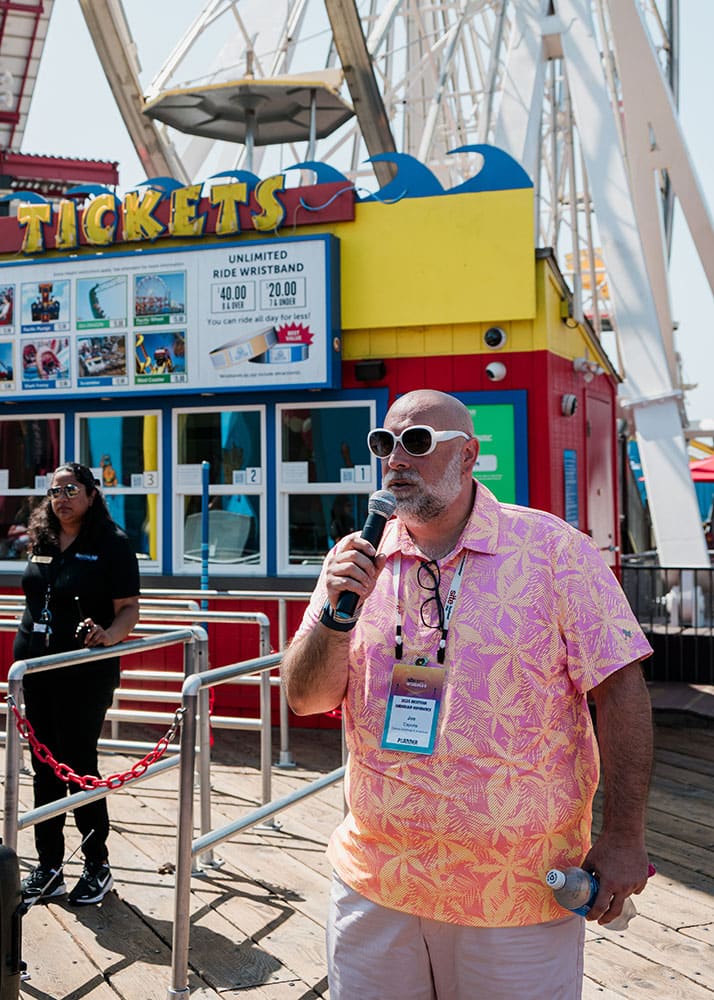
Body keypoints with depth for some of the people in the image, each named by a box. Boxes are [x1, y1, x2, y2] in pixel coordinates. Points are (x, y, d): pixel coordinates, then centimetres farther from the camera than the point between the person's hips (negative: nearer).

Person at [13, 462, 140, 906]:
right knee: (45, 768, 11)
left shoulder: (112, 544, -7)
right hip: (35, 669, 6)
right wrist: (24, 647, 21)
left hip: (86, 673, -6)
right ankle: (48, 868, 22)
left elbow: (129, 610, -11)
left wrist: (108, 635, -30)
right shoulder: (41, 542, 11)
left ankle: (98, 866, 16)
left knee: (79, 766, -1)